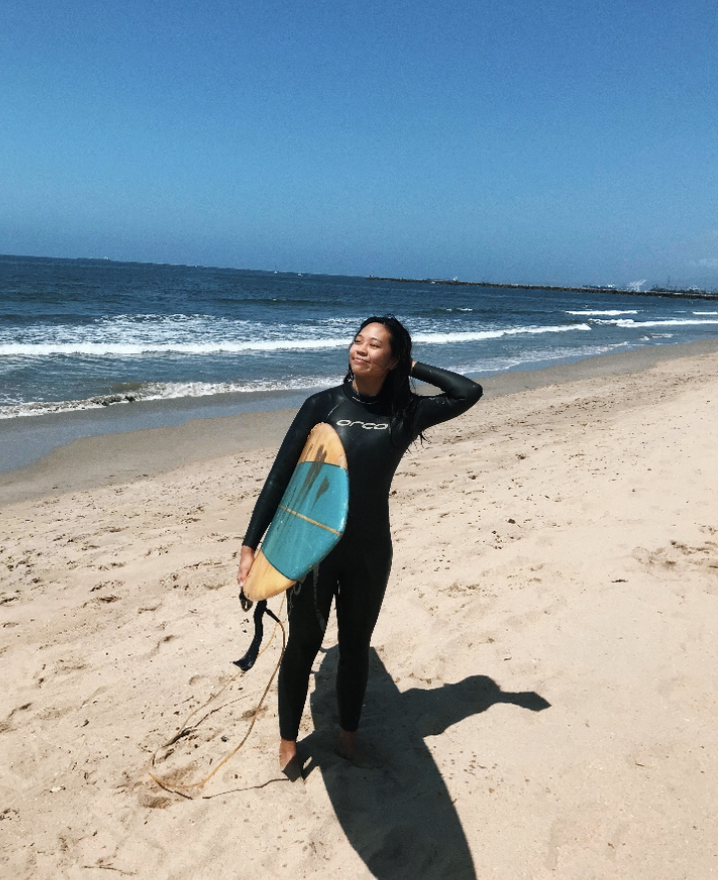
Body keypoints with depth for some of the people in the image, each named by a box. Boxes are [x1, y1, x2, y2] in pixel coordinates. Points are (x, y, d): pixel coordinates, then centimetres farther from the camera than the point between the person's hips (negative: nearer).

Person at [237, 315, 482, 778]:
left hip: (370, 550, 2)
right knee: (304, 644, 13)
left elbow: (469, 392, -3)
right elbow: (281, 475, -8)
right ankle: (289, 738, 35)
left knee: (356, 644, 17)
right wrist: (251, 544, -11)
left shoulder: (405, 412, -2)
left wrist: (414, 367, -2)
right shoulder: (323, 404, -7)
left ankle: (349, 732, 42)